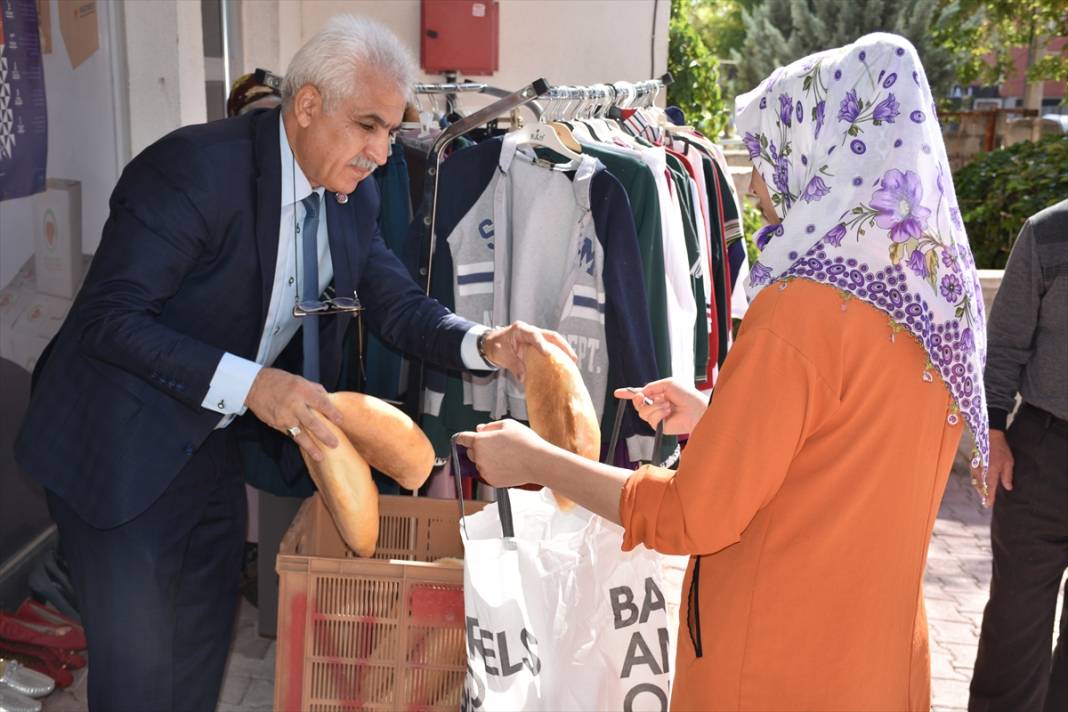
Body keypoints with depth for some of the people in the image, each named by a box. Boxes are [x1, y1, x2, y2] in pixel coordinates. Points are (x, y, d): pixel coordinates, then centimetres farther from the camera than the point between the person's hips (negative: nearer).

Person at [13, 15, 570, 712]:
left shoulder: (352, 196, -2)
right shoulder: (195, 164, -25)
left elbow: (398, 304, 2)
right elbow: (109, 318, -27)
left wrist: (485, 343, -17)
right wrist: (247, 383, -37)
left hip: (213, 440, 7)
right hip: (123, 448, -7)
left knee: (205, 642, 20)